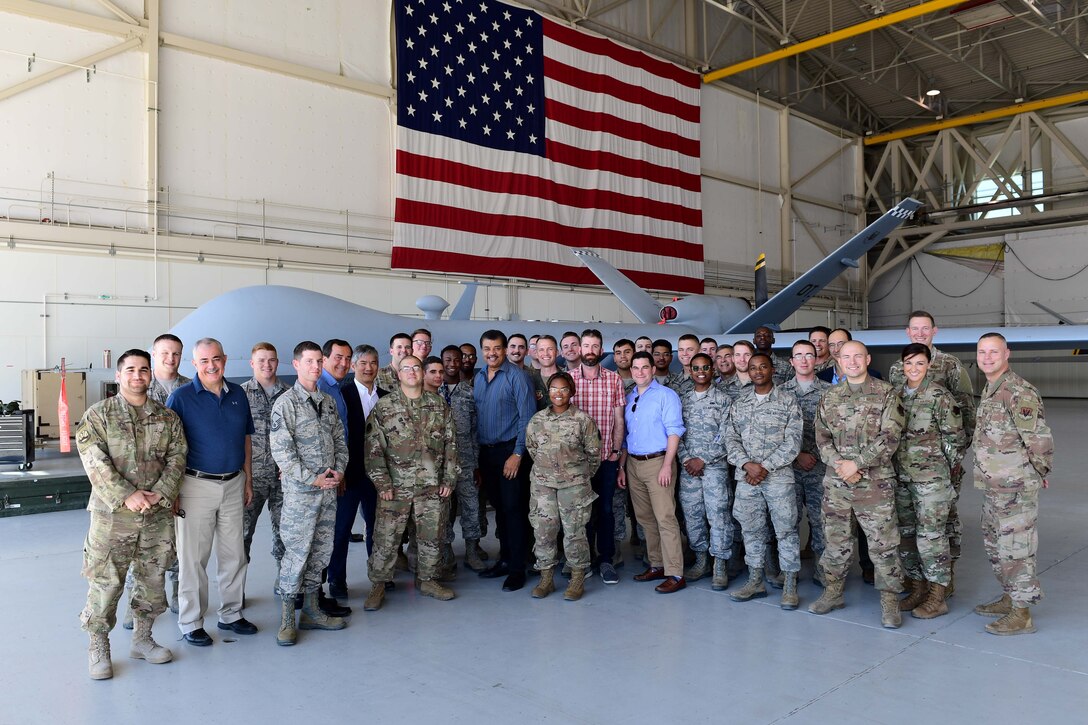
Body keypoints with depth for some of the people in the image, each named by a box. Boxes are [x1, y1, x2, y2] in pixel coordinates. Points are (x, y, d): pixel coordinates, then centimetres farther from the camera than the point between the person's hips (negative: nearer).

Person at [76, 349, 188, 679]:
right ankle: (98, 647, 19)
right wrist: (127, 496, -19)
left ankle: (142, 639, 29)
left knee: (152, 578, 12)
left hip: (157, 514, 3)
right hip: (112, 514, -3)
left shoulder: (167, 417, 7)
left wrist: (160, 493, -12)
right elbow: (95, 463, -11)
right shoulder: (98, 415, -2)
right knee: (106, 581, 2)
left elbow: (177, 457, 2)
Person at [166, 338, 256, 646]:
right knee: (193, 557, 3)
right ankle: (191, 623, 17)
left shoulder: (238, 394, 7)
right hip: (197, 485, -4)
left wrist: (248, 480, 12)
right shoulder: (181, 397, -7)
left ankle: (231, 614, 27)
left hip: (233, 485, 5)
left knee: (234, 554, 12)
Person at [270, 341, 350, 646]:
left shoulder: (328, 401, 11)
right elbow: (281, 452, -14)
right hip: (300, 491, -6)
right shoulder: (286, 403, -9)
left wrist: (339, 470, -2)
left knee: (321, 551, 12)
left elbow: (340, 440, 15)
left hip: (329, 488, 6)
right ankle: (287, 619, 10)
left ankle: (311, 610, 24)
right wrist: (312, 479, -16)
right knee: (297, 552, -3)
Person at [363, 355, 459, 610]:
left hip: (433, 486, 3)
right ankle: (378, 585, 17)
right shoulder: (383, 407, -1)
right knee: (386, 538, 2)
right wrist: (382, 482, -9)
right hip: (395, 487, -2)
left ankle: (427, 580, 28)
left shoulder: (439, 405, 6)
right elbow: (374, 448, -4)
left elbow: (450, 444, 7)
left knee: (432, 536, 11)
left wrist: (449, 479, 2)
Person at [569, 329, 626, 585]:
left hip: (606, 456, 0)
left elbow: (619, 420, 5)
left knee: (606, 509, 6)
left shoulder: (614, 379, 3)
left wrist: (616, 451, -1)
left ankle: (606, 560, 17)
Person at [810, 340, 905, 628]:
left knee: (882, 542, 0)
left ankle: (890, 600, 13)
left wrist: (857, 463, -16)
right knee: (836, 539, 12)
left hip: (875, 481, -3)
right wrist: (839, 464, -11)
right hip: (836, 481, 4)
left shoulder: (886, 394, -2)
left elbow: (890, 437, -10)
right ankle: (833, 591, 26)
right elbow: (822, 437, 6)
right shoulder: (830, 397, 10)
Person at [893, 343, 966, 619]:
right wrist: (895, 467, 13)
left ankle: (937, 598, 7)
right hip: (902, 477, 6)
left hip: (932, 478, -6)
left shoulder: (939, 396, -9)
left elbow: (955, 437, -6)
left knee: (931, 536, -4)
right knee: (905, 534, 11)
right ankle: (918, 588, 25)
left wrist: (942, 468, -2)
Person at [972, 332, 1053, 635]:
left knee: (1015, 547, -1)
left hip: (1016, 487, -10)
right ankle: (1009, 598, 34)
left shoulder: (1019, 392, -18)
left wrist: (1039, 472, -5)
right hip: (994, 486, 10)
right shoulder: (988, 390, 11)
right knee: (994, 543, 19)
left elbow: (1039, 439, -18)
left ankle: (1021, 614, 10)